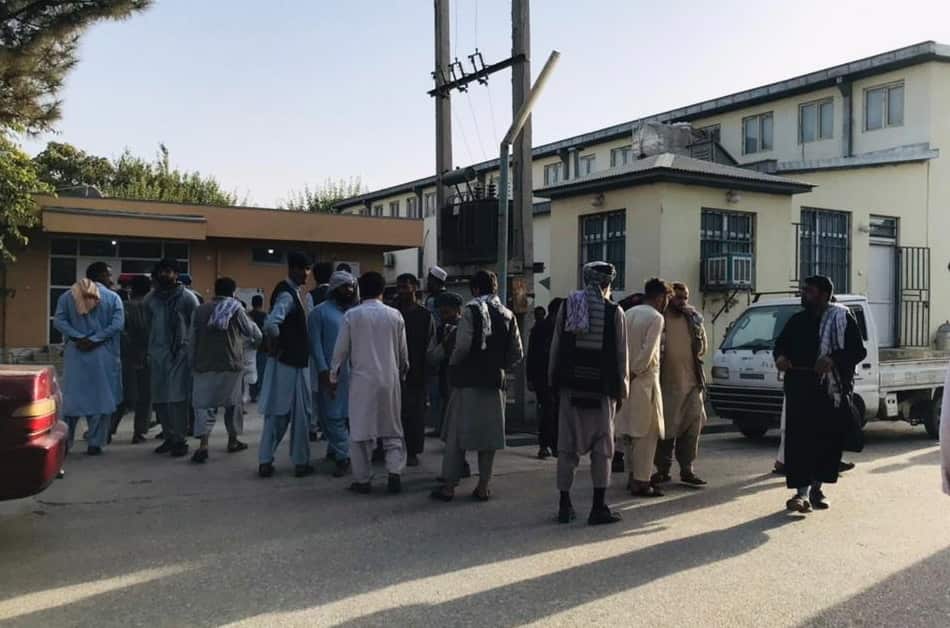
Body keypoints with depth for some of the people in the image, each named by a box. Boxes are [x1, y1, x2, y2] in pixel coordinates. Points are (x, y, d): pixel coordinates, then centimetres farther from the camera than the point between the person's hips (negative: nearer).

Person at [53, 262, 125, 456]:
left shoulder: (68, 296, 8)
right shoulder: (112, 297, -1)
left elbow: (58, 321, -4)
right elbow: (117, 324, -13)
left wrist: (78, 337, -8)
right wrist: (94, 339, -13)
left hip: (75, 354, 3)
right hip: (103, 355, -2)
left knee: (72, 398, 9)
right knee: (101, 399, 5)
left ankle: (64, 442, 11)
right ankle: (95, 443, 6)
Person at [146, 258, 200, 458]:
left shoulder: (187, 297, 0)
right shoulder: (151, 299, 13)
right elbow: (149, 326, 15)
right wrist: (148, 353, 11)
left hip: (180, 353, -4)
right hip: (157, 353, 5)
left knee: (177, 398, -7)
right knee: (159, 399, 5)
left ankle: (179, 440, -2)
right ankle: (168, 437, 16)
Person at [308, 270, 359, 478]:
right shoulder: (321, 311, 1)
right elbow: (315, 343, -4)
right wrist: (323, 370, -12)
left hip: (354, 371, 4)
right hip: (332, 372, -4)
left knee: (352, 414, 5)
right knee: (335, 415, -3)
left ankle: (335, 449, 21)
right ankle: (342, 457, 3)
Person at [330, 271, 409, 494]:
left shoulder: (352, 315, -3)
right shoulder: (395, 315, 2)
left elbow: (341, 349, 0)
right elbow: (403, 351, 9)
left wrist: (334, 377, 12)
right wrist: (402, 372, 26)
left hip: (362, 379, -2)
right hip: (390, 378, 2)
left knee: (361, 430, 6)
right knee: (392, 430, 11)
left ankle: (363, 480, 10)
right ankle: (395, 474, 0)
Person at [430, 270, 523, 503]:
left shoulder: (471, 311, -8)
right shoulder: (508, 315, 7)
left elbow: (462, 346, -16)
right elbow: (517, 353, 6)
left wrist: (452, 365, 1)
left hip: (468, 381, -4)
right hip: (495, 382, 4)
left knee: (456, 434, 3)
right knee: (489, 435, 10)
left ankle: (449, 485, 7)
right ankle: (483, 487, 13)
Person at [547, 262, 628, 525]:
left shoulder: (566, 307, 4)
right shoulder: (614, 311, -3)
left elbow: (555, 348, 5)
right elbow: (621, 355, -1)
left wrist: (553, 382, 11)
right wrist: (621, 390, 6)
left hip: (570, 386, 2)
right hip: (601, 388, -2)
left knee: (567, 446, 8)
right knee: (602, 448, 5)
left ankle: (565, 506, 12)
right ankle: (599, 508, 5)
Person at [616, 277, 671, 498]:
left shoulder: (629, 313, 11)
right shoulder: (655, 318, -10)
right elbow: (647, 351, -19)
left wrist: (628, 372, 9)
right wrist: (634, 372, -11)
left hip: (628, 379, 8)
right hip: (644, 380, -8)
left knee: (628, 431, 14)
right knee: (646, 432, -2)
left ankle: (632, 475, 23)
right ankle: (641, 482, -1)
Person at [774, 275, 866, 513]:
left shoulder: (843, 319, 1)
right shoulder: (797, 320, 14)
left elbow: (859, 350, -3)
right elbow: (781, 343, 24)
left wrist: (833, 360, -19)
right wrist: (780, 356, 1)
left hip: (830, 389, -2)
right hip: (799, 388, 2)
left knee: (827, 439, 5)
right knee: (799, 439, -7)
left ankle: (816, 487, 22)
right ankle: (802, 492, -9)